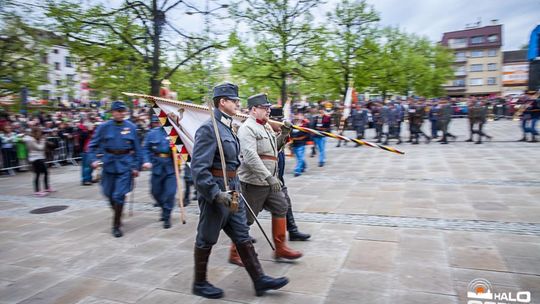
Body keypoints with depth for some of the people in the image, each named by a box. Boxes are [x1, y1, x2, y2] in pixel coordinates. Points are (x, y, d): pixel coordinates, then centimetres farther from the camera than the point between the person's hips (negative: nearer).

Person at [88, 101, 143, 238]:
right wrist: (93, 159, -10)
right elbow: (93, 145, 4)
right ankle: (118, 215, 43)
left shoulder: (131, 127, -1)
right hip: (109, 163, 2)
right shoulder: (104, 127, -1)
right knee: (109, 193, 14)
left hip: (125, 164, -2)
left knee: (119, 195, -6)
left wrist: (136, 166, 2)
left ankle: (116, 226, 8)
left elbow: (137, 148, 4)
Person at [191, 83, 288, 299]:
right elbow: (198, 168, -23)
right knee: (206, 239, 8)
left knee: (242, 236, 12)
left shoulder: (228, 127, 11)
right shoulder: (209, 128, -17)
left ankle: (259, 280, 20)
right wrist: (217, 194, -26)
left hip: (232, 189, 9)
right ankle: (200, 283, 26)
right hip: (215, 191, -9)